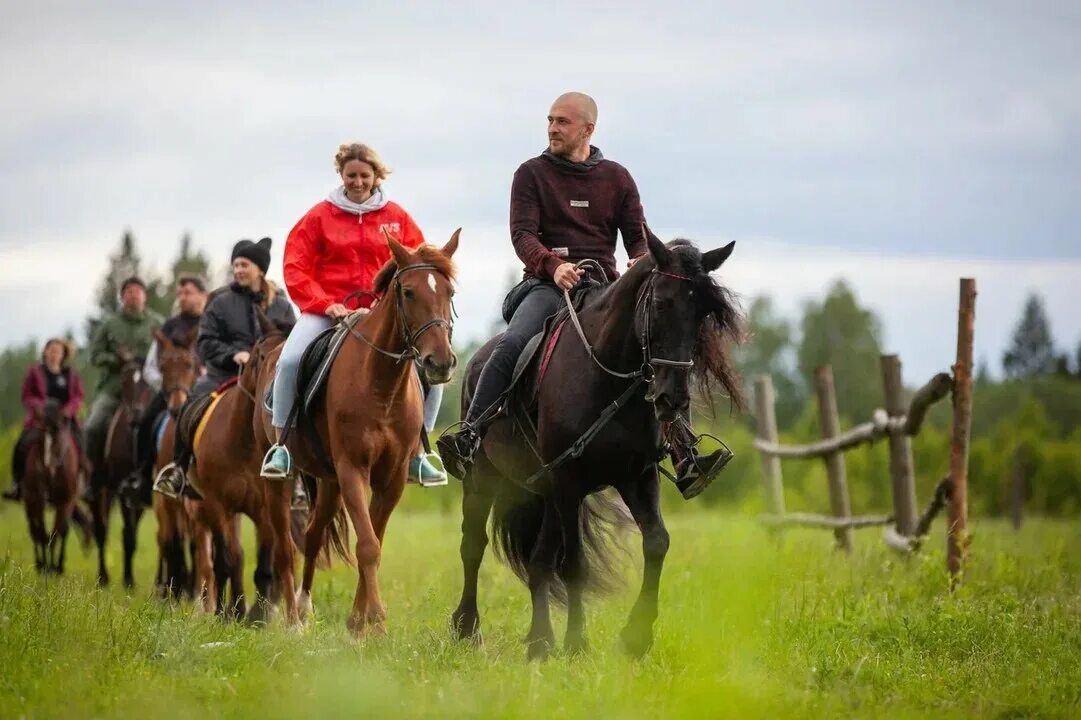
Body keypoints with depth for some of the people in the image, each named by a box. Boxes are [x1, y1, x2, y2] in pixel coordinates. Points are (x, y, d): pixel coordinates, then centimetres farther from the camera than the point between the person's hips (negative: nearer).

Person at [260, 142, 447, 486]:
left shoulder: (397, 217, 7)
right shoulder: (320, 216, 3)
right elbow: (296, 268, -2)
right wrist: (324, 303, -14)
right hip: (328, 311, -2)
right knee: (290, 360, -27)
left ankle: (415, 454, 0)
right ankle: (281, 445, -11)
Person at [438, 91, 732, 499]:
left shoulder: (617, 178, 16)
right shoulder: (532, 174, 8)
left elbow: (638, 236, 11)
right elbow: (522, 233, -4)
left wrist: (639, 265, -14)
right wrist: (553, 265, -25)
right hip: (548, 285, -2)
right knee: (511, 344, -32)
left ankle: (685, 460, -20)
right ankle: (469, 437, -35)